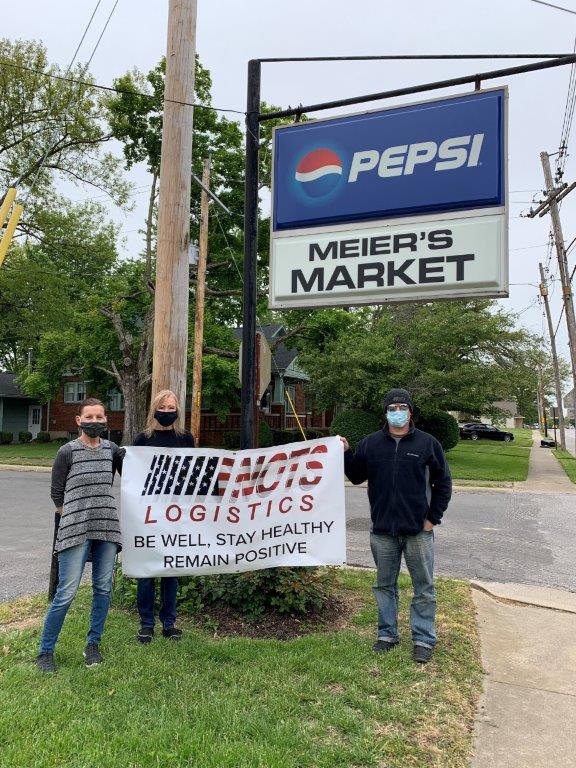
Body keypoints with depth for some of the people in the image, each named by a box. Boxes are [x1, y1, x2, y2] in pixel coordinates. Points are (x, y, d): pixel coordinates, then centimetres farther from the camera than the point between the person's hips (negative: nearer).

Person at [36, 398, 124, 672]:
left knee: (103, 589, 8)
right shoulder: (67, 451, -2)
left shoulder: (112, 449, 8)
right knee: (66, 592, -5)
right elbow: (56, 493, 2)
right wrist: (74, 516, 4)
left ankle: (93, 645, 25)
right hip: (76, 530, -4)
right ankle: (45, 651, 12)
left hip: (107, 527, 4)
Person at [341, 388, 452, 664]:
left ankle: (423, 639, 20)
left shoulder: (427, 443, -1)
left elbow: (443, 483, 3)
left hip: (418, 530, -2)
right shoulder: (371, 443, 4)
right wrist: (346, 454, -7)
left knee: (424, 588, 7)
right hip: (382, 530, 2)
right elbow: (357, 476, 9)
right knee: (384, 584, 13)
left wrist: (432, 518, -2)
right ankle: (387, 633, 28)